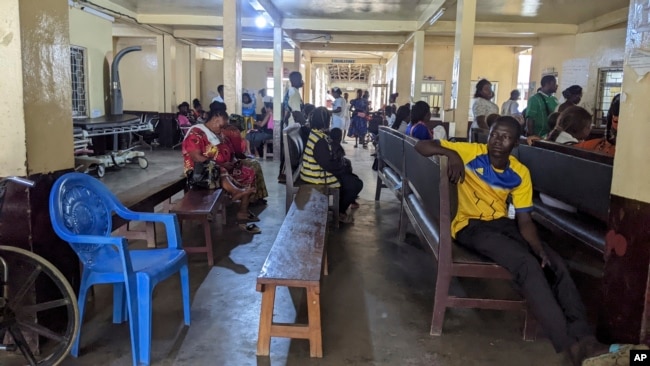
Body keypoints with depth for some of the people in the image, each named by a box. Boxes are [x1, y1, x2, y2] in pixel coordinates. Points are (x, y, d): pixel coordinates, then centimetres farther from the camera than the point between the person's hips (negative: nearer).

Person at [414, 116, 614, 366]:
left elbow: (524, 219, 0)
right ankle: (568, 344, -28)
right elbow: (422, 146, -9)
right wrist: (451, 153, -28)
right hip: (471, 226, -6)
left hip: (502, 223, 6)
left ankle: (583, 337, -12)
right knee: (527, 264, -28)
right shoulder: (472, 153, -8)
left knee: (555, 263, -15)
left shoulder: (520, 173, 3)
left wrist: (539, 248, -18)